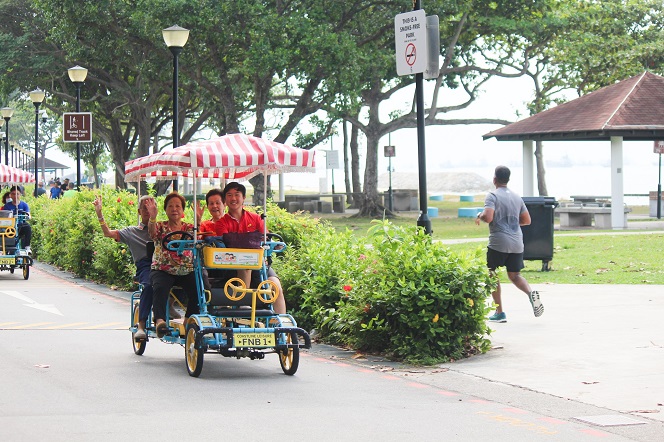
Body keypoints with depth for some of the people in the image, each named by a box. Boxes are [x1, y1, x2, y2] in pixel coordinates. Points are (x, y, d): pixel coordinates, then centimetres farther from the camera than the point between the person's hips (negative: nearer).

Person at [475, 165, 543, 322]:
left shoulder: (492, 196, -7)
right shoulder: (517, 197, 13)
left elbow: (488, 217, -20)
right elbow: (527, 220, 16)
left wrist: (479, 216, 2)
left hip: (498, 243, -5)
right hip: (517, 244, 5)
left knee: (492, 274, 10)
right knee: (514, 275, 14)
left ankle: (499, 312, 7)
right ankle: (531, 293, -17)